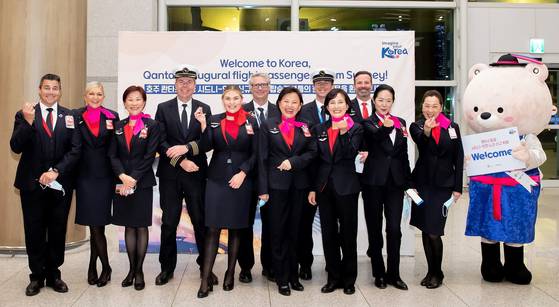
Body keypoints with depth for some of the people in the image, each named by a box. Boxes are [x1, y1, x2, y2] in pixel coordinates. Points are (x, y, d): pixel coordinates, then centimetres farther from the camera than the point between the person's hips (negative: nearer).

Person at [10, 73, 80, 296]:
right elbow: (16, 147, -8)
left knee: (58, 231, 9)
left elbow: (75, 150, -3)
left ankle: (54, 274, 24)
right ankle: (37, 276, 22)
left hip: (60, 183, 1)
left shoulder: (70, 116, 3)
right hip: (32, 183, 0)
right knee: (34, 232, 8)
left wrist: (56, 171, -14)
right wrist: (28, 122, -21)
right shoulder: (24, 115, 2)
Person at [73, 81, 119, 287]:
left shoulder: (112, 116, 4)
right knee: (94, 224, 4)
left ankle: (93, 266, 17)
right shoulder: (76, 116, 4)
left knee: (97, 223, 2)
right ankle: (104, 267, 18)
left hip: (104, 176, 0)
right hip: (85, 175, 0)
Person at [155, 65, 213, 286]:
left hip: (196, 173, 0)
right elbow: (160, 142, -4)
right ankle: (167, 267, 21)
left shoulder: (204, 109, 5)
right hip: (169, 174, 0)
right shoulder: (163, 108, 4)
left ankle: (205, 266, 20)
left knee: (201, 220, 6)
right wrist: (180, 161, -14)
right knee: (169, 222, 7)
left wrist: (186, 148, -17)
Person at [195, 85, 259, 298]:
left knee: (235, 229, 9)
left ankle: (230, 274, 22)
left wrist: (243, 173, -9)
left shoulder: (251, 122, 2)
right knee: (212, 229, -2)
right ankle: (205, 279, 2)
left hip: (241, 181, 0)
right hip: (216, 179, 0)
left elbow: (255, 153, 2)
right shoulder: (215, 120, 4)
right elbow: (206, 147, -6)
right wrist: (203, 125, -16)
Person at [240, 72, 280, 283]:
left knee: (270, 222, 10)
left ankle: (268, 266, 23)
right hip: (247, 173, -1)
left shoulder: (279, 112, 5)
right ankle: (245, 266, 20)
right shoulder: (241, 111, 2)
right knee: (246, 222, 8)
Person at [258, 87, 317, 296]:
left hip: (299, 185, 2)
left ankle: (293, 274, 23)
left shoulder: (306, 126, 8)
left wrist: (293, 161, -16)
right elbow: (262, 158, -3)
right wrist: (263, 189, -8)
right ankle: (282, 278, 15)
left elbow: (312, 152, 1)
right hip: (276, 184, -2)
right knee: (278, 231, 3)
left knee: (295, 231, 10)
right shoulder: (268, 126, 1)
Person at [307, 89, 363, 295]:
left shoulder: (355, 128, -2)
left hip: (346, 187, -3)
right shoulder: (319, 129, 8)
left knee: (348, 234, 6)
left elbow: (350, 154, -16)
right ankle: (334, 277, 22)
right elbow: (316, 160, 9)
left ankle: (348, 279, 20)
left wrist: (344, 132, -28)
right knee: (328, 234, 9)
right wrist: (312, 188, 5)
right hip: (324, 187, 4)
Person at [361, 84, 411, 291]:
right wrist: (386, 127, -48)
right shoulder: (367, 123, -2)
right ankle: (378, 273, 19)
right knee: (375, 229, 7)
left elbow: (404, 155, 14)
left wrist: (408, 182, 13)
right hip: (374, 181, -3)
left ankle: (393, 274, 15)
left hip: (395, 181, 3)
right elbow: (377, 136, -26)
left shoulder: (400, 123, 11)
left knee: (394, 229, 2)